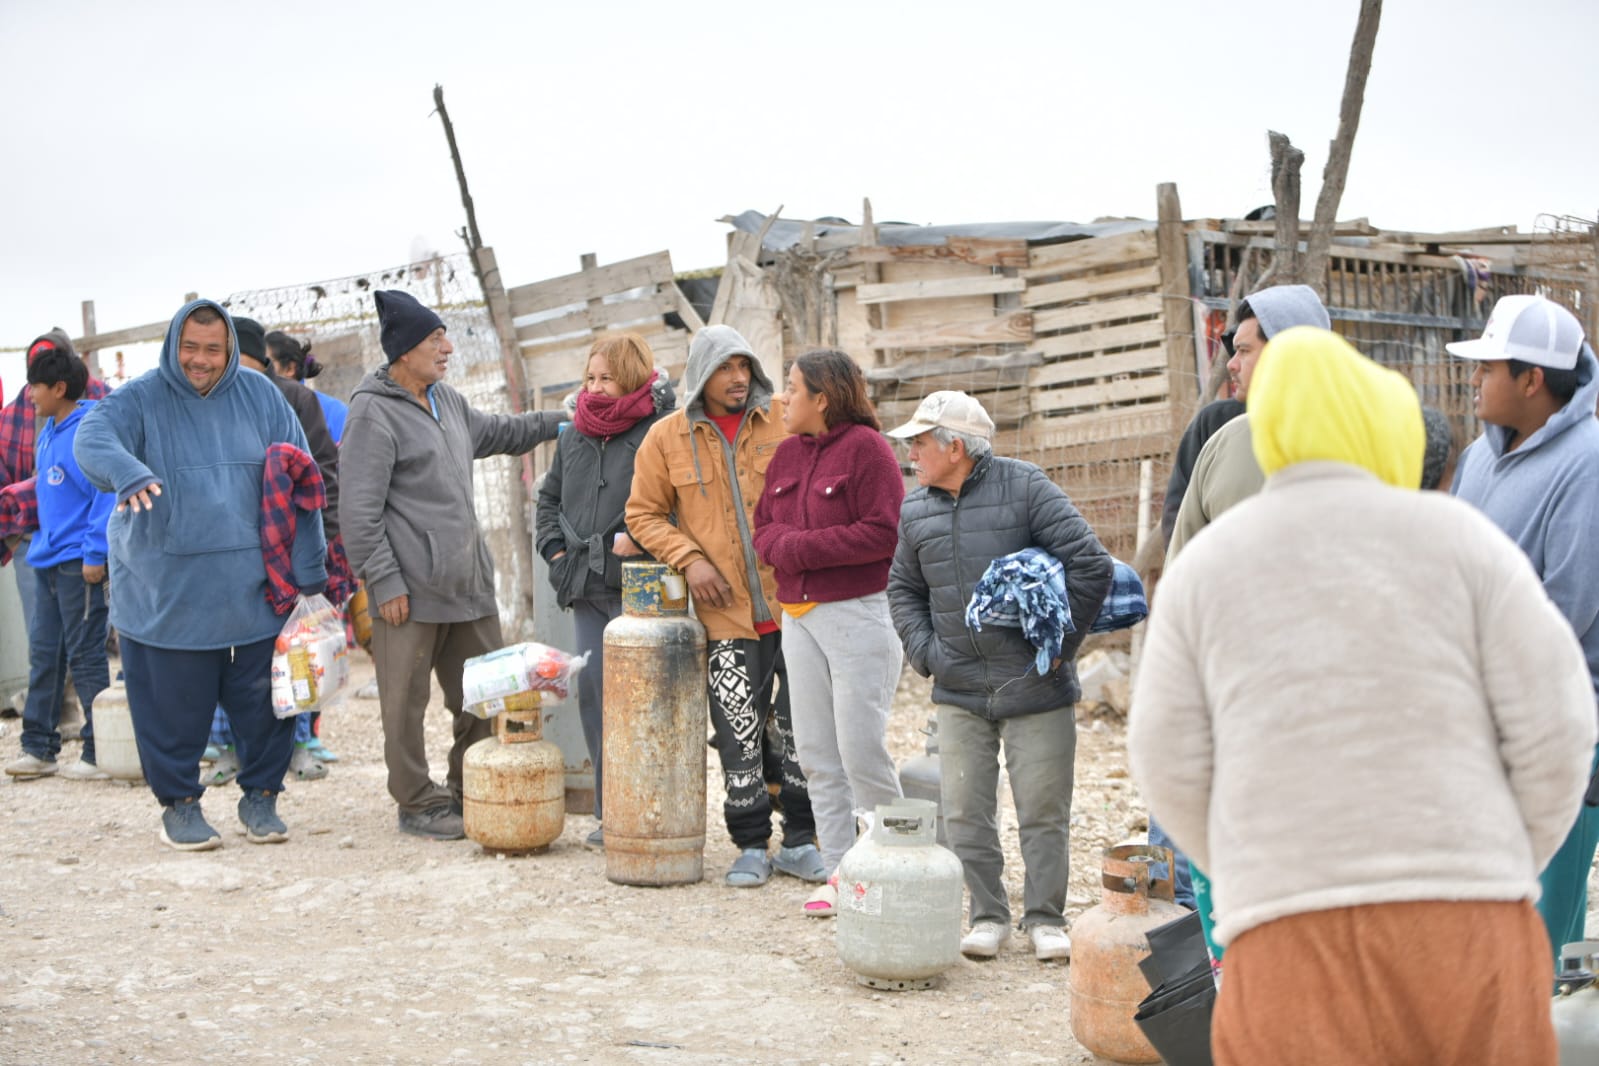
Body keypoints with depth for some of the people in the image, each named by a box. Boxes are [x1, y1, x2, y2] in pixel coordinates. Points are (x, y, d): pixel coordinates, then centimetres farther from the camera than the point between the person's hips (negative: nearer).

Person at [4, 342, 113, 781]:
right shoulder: (49, 431, 13)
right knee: (43, 655, 13)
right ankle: (38, 748, 21)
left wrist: (95, 555, -21)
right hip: (49, 560, 9)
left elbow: (108, 493, -20)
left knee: (86, 658, -2)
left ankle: (99, 753, 6)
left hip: (79, 564, -9)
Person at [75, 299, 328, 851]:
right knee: (173, 703, 3)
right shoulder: (140, 399, -1)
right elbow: (92, 438, -20)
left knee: (262, 700, 6)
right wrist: (128, 473, -43)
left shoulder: (261, 398, 6)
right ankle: (179, 802, 20)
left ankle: (261, 795, 23)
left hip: (253, 591, 2)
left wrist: (308, 569, 4)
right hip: (163, 593, -2)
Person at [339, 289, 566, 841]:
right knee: (407, 703, 0)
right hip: (410, 589, -8)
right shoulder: (373, 412, -10)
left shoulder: (447, 401, 16)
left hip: (469, 585, 8)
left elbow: (496, 432, 37)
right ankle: (418, 804, 13)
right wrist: (383, 582, -16)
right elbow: (359, 511, -14)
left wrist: (560, 421, 33)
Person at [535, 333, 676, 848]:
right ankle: (608, 812, 15)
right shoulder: (574, 436, 16)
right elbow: (549, 496, 27)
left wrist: (636, 539, -18)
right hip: (587, 590, 7)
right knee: (593, 693, 7)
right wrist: (554, 549, 14)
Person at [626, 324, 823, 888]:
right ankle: (752, 846, 18)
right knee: (739, 733, 4)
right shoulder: (667, 438, 3)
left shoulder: (786, 419, 2)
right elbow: (644, 514, 9)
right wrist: (688, 558, -6)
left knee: (803, 726, 5)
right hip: (726, 612, 0)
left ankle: (800, 841, 19)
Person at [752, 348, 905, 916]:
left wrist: (805, 547, -14)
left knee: (861, 748, -7)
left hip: (858, 611, -7)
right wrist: (784, 546, -7)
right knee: (816, 753, 8)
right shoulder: (787, 453, 15)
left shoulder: (866, 447, -8)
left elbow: (884, 533, -16)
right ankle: (838, 871, 15)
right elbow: (764, 527, 16)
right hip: (798, 617, 8)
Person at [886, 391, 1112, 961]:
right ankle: (987, 916, 18)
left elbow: (1091, 564, -11)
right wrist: (924, 652, 7)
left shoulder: (1024, 488, -8)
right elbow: (903, 589, 22)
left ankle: (1045, 918, 16)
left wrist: (1061, 642, -8)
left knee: (1043, 808, 2)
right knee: (965, 812, 4)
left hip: (1035, 685, -4)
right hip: (959, 691, 4)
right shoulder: (916, 510, 8)